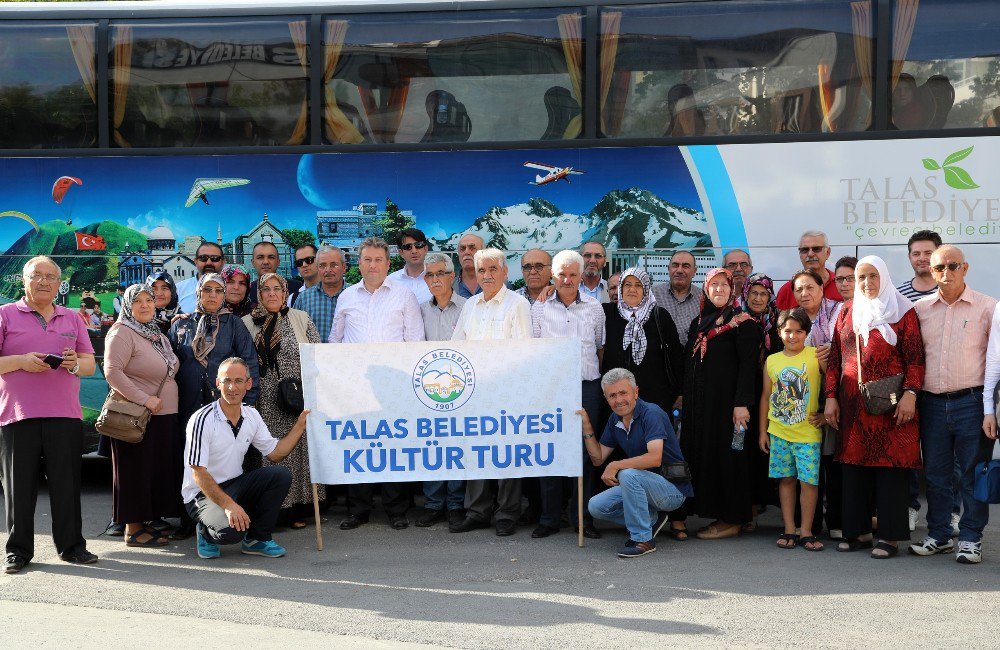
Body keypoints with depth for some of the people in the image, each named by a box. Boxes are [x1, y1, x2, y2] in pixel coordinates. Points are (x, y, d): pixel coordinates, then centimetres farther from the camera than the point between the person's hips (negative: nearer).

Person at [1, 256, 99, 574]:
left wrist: (75, 364, -5)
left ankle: (71, 545, 12)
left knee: (67, 484, 3)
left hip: (65, 415, 2)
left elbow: (90, 365, 16)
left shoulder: (72, 319, 18)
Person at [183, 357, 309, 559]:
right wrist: (228, 505, -30)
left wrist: (300, 425, 0)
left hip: (235, 485, 7)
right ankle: (208, 534, 4)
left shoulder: (251, 415, 2)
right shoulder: (203, 420, -19)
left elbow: (274, 453, 9)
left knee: (280, 474, -17)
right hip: (203, 493, -7)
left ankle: (257, 539, -2)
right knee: (232, 528, -34)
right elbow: (198, 474, -21)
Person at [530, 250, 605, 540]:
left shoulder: (594, 307, 8)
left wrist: (597, 375, 8)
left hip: (587, 387, 1)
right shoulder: (540, 307, 6)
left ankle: (583, 518, 11)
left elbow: (601, 347, 15)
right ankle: (550, 518, 9)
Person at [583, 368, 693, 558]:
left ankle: (642, 539, -19)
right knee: (596, 507, -4)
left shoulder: (651, 413, -19)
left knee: (628, 474, -34)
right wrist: (587, 428, -3)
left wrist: (615, 466, -25)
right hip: (643, 485, 8)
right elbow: (598, 459, 10)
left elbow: (655, 458, -32)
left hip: (673, 488, -8)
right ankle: (651, 519, 10)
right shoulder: (615, 420, 6)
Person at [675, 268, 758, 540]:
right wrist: (684, 399, 13)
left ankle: (731, 520, 5)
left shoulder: (743, 322, -5)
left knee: (726, 454, -3)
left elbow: (748, 364, -12)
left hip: (726, 400, -7)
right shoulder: (698, 323, 15)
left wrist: (742, 403, -20)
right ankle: (714, 511, 15)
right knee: (702, 453, 6)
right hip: (699, 401, 7)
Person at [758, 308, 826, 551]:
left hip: (808, 432, -3)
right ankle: (789, 530, 16)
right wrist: (763, 431, 11)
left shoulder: (815, 356, -3)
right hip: (778, 432, 3)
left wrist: (825, 412, -7)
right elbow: (766, 396, 11)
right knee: (786, 479, 8)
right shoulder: (772, 361, 6)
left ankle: (806, 532, 7)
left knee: (809, 480, -3)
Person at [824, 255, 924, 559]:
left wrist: (910, 394, -16)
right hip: (853, 405, 4)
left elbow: (915, 358, -5)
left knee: (891, 466, -2)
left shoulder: (902, 312, 1)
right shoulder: (847, 313, 13)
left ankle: (890, 536, 5)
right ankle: (858, 530, 16)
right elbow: (834, 359, 12)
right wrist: (831, 398, 5)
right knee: (854, 466, 6)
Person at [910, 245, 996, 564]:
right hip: (931, 403, 3)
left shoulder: (987, 307, 0)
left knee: (973, 474, 3)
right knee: (936, 474, 10)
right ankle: (939, 535, 22)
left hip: (971, 402, -3)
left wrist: (991, 409, -8)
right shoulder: (919, 308, 8)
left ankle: (970, 538, 14)